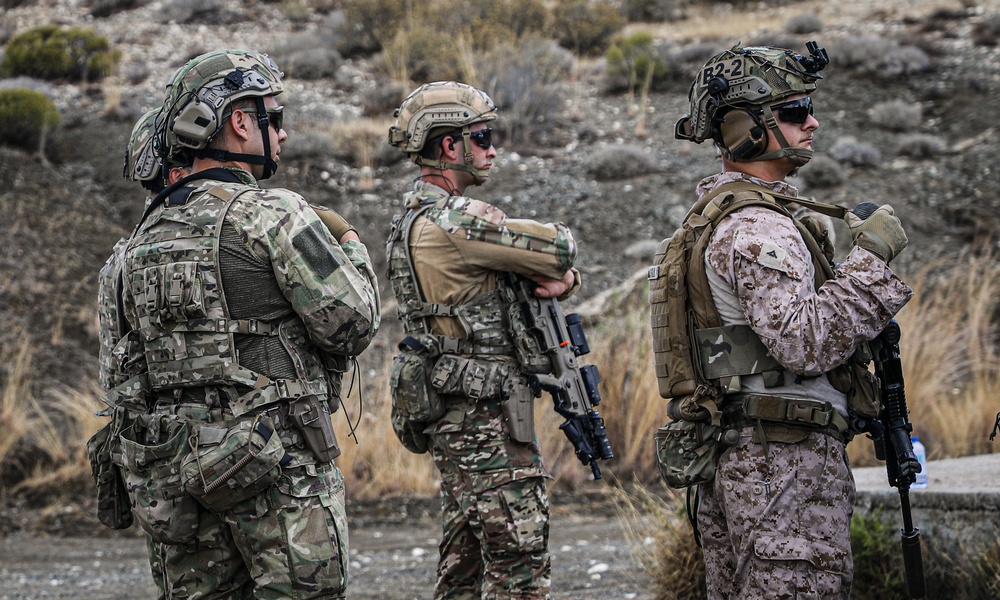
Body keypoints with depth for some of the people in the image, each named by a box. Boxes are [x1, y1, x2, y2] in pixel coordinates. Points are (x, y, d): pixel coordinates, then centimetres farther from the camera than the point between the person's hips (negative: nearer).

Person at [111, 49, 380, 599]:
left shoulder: (147, 234, 13)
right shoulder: (272, 214, -10)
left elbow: (135, 353, 17)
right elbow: (352, 325, -9)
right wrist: (353, 248, 8)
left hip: (173, 459, 7)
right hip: (275, 452, -7)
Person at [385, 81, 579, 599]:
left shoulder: (412, 220, 16)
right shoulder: (455, 221, -17)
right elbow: (559, 247, -13)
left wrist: (563, 278, -4)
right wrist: (556, 265, 9)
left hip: (450, 414, 10)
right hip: (484, 411, -10)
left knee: (465, 556, 14)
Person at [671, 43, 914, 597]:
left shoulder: (716, 215, 18)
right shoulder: (759, 229, -16)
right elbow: (805, 344, -26)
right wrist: (869, 257, -20)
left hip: (732, 464, 11)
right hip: (786, 466, -11)